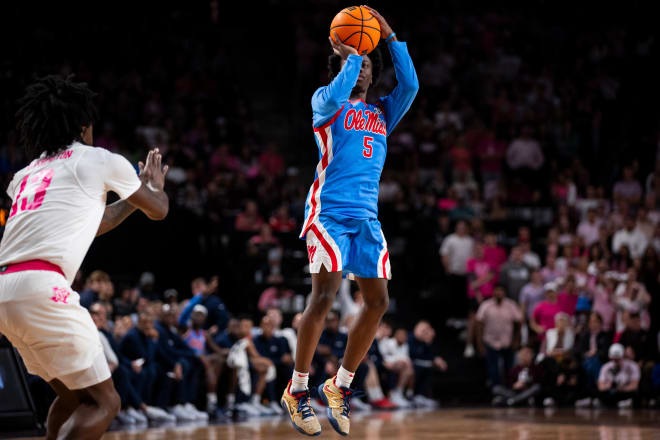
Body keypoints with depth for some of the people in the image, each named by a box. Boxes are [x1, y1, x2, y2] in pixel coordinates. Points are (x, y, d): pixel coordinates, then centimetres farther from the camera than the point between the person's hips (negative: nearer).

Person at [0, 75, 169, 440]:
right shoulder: (98, 160, 8)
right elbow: (158, 210, 25)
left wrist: (133, 197, 52)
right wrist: (154, 186, 46)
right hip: (41, 288, -7)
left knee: (73, 395, 23)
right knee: (103, 402, -1)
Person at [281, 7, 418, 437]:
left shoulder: (381, 113, 20)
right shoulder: (326, 100, 7)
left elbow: (410, 85, 3)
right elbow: (335, 96, -18)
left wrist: (390, 36, 3)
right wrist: (350, 55, -7)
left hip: (367, 217, 6)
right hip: (330, 211, -6)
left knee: (378, 301, -2)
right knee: (325, 297, -15)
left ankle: (340, 386, 11)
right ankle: (298, 389, -4)